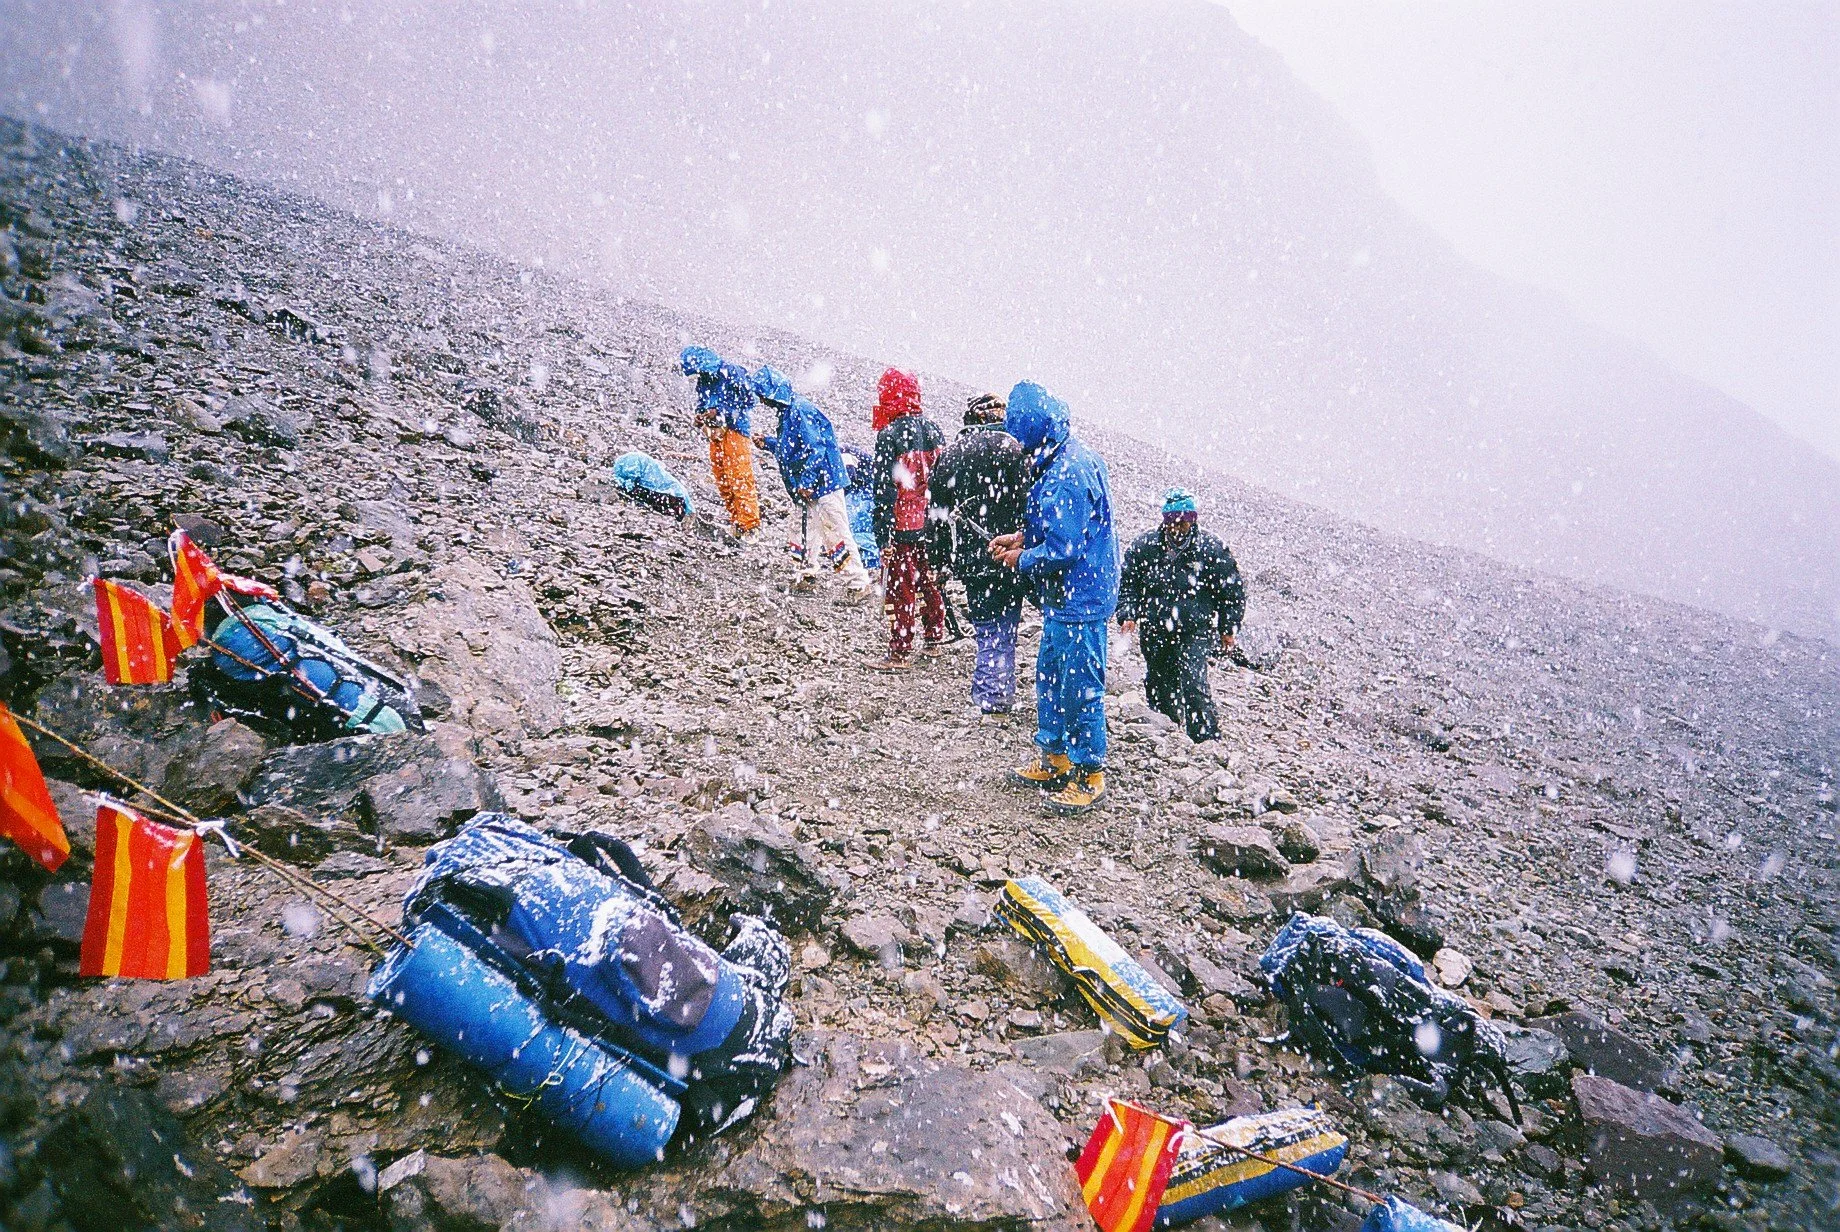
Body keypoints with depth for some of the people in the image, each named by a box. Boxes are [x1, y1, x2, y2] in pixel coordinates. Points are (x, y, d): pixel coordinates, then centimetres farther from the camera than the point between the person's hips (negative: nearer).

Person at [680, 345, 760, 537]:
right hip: (716, 431, 8)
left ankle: (750, 526, -9)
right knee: (722, 482, 8)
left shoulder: (731, 372, -11)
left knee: (740, 480, -11)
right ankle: (736, 521, 17)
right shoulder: (703, 379, 10)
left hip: (735, 430, -8)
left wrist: (720, 411, -15)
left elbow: (749, 401, -10)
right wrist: (701, 415, 0)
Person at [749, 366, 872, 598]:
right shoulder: (788, 411, 13)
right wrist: (768, 442, 21)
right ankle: (807, 576, 31)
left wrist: (806, 483, -22)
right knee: (803, 531, 17)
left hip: (823, 483, -10)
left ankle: (859, 583, -4)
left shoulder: (800, 411, -19)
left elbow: (815, 448, -23)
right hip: (805, 486, 10)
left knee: (836, 534, -8)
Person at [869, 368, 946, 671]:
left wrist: (883, 537, -15)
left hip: (902, 529, -7)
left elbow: (885, 490, -18)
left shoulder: (889, 436, -16)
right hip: (933, 525, 7)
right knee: (930, 582, 19)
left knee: (900, 589, 0)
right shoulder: (933, 429, 5)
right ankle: (934, 640, 29)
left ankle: (900, 653, 5)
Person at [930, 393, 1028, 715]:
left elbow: (938, 512, 11)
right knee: (1005, 628, 9)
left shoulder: (948, 455, 7)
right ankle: (1000, 695, 15)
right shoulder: (1011, 448, -6)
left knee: (987, 630, 11)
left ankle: (988, 695, 13)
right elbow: (1027, 504, -11)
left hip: (970, 559, 3)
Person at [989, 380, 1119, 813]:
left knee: (1080, 687, 0)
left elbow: (1063, 550, -26)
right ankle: (1053, 758, 33)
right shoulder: (1064, 458, 9)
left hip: (1079, 601, -11)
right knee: (1050, 677, 19)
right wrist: (1021, 537, 9)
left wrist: (1022, 560, -9)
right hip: (1064, 598, 11)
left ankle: (1089, 777, 14)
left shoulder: (1068, 472, -24)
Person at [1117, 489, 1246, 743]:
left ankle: (1208, 739, -11)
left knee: (1192, 683, -19)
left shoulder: (1211, 549, -6)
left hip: (1194, 630, -3)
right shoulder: (1144, 545, -1)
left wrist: (1228, 628, 5)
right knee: (1157, 684, 15)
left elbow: (1233, 591, 4)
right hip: (1154, 630, 4)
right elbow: (1127, 583, 10)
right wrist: (1128, 614, -3)